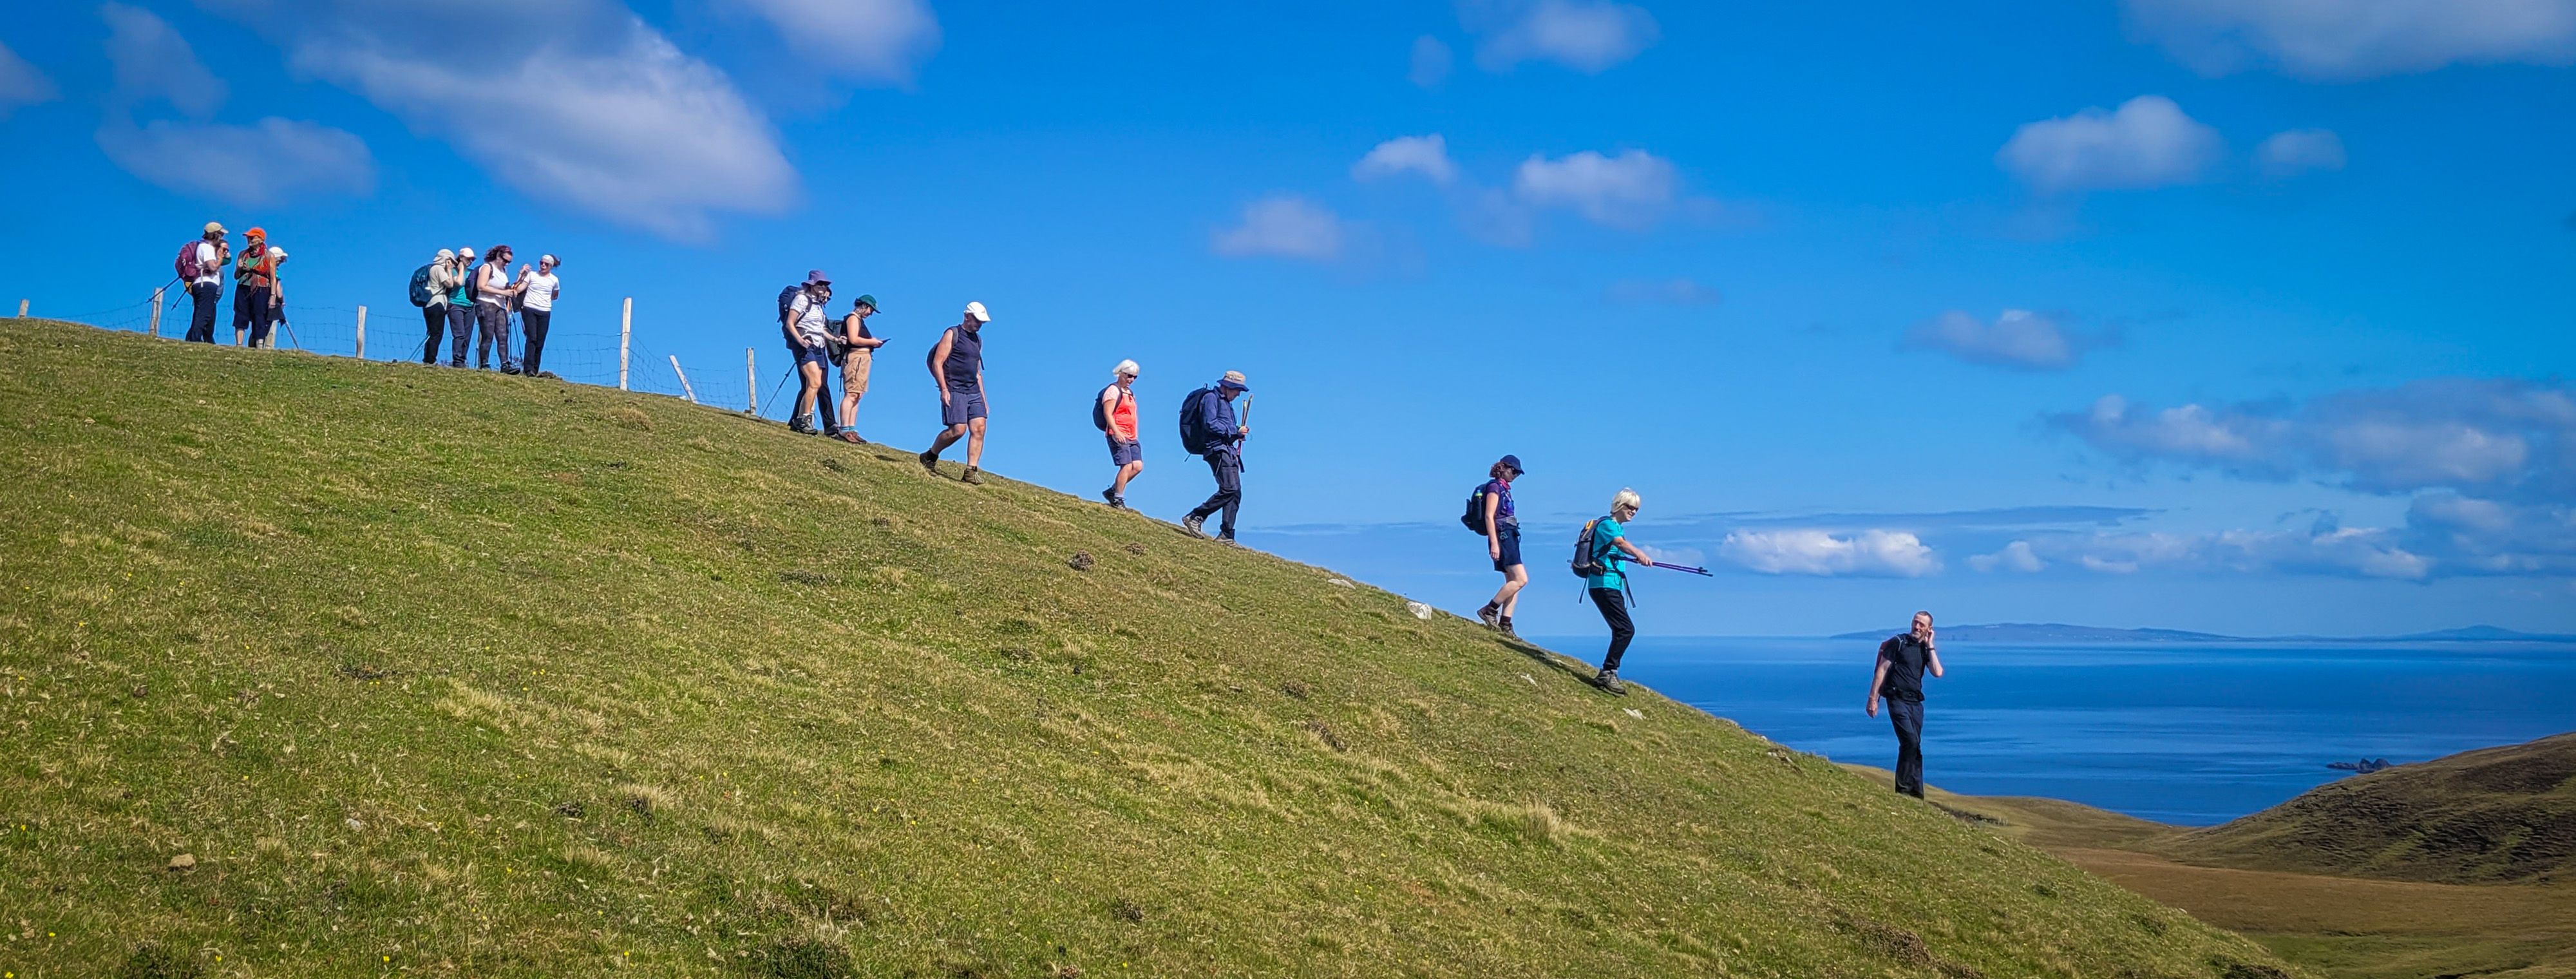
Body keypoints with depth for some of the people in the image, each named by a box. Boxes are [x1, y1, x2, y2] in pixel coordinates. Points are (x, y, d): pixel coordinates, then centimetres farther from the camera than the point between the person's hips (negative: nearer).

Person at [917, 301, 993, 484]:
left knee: (979, 428, -7)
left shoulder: (977, 340, 21)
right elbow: (937, 363, -8)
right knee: (958, 430, -13)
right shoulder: (952, 335, -2)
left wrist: (983, 400, 20)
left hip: (973, 390, 7)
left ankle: (971, 471, -8)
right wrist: (944, 390, -18)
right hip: (954, 390, -7)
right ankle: (930, 457, 9)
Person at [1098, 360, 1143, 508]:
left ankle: (1112, 491, 7)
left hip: (1131, 437, 8)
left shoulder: (1130, 393, 22)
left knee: (1137, 466, -3)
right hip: (1118, 435, -8)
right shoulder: (1113, 390, -4)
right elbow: (1108, 414, -14)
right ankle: (1117, 500, -9)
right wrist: (1117, 432, -24)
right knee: (1127, 466, -15)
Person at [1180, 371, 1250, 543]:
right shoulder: (1211, 397, -3)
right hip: (1218, 449, -10)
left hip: (1229, 450, 10)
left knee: (1235, 493, 3)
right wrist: (1235, 431, -12)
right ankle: (1195, 518, -15)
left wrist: (1239, 432, 8)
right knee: (1228, 489, -20)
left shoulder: (1226, 403, 27)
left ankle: (1227, 536, 3)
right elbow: (1210, 423, -16)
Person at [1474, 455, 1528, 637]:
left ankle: (1505, 624, 2)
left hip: (1509, 538, 10)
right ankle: (1489, 610, -12)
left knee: (1513, 582, 5)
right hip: (1502, 536, -10)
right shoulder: (1494, 486, -7)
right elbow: (1489, 516, -15)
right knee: (1521, 579, -16)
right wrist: (1494, 543, -22)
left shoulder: (1504, 488, 21)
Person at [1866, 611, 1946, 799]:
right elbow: (1881, 670, -4)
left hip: (1915, 702, 6)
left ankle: (1914, 791, 13)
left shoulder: (1926, 649, 13)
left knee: (1913, 746, 7)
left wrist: (1930, 646, -2)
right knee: (1910, 741, -18)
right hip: (1897, 699, -6)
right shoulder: (1898, 642, -2)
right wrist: (1873, 699, -10)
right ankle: (1904, 788, -10)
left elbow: (1937, 672, -3)